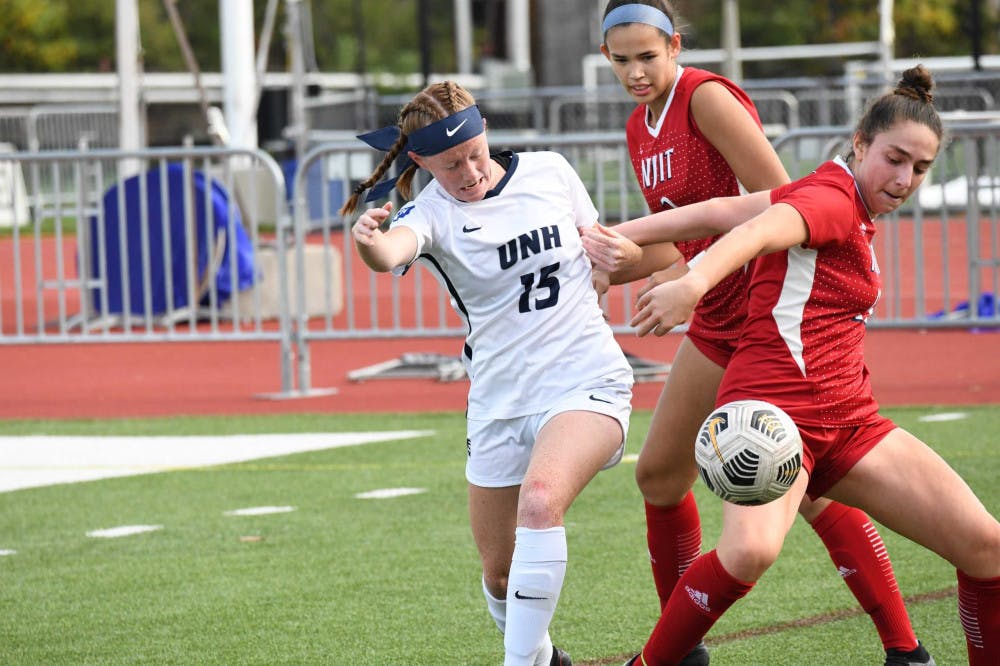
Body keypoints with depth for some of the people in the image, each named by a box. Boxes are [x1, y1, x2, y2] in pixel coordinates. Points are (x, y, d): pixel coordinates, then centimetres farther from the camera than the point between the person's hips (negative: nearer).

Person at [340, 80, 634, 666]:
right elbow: (395, 251, -34)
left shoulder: (550, 172, 0)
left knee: (541, 497, -31)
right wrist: (370, 241, -57)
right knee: (501, 574, 7)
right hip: (499, 402, 2)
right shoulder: (431, 212, -8)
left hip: (587, 382, -2)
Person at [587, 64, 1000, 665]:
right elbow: (757, 231, -32)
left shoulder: (844, 202, 18)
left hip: (848, 419, 10)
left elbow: (719, 211, 15)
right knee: (750, 549, -36)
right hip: (776, 404, -10)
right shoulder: (833, 199, -10)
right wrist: (694, 284, -51)